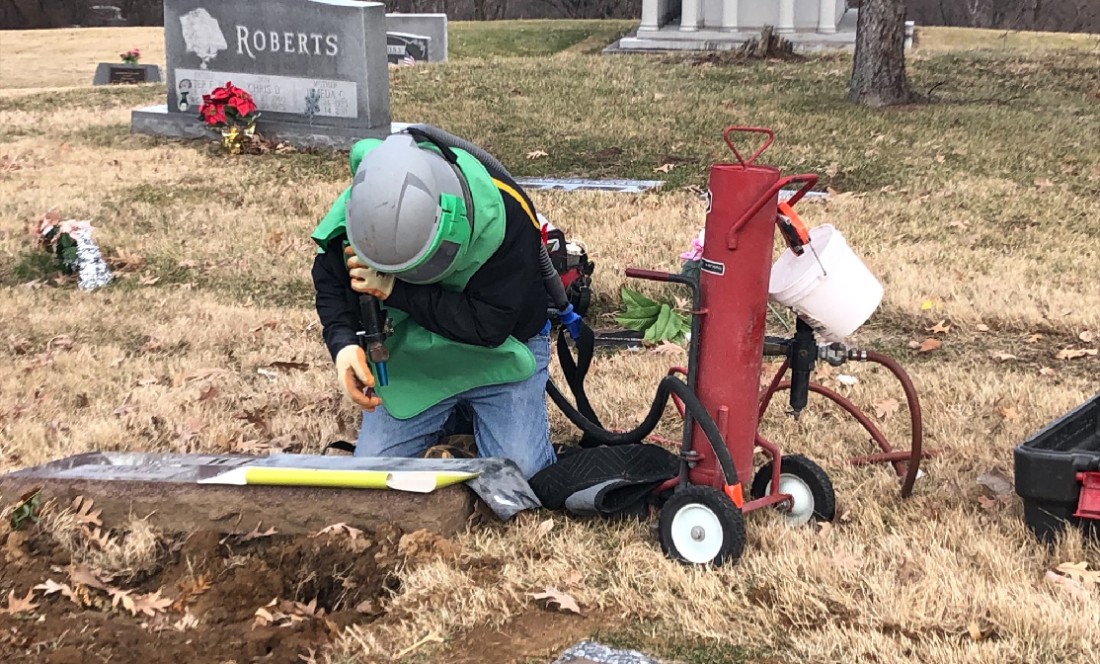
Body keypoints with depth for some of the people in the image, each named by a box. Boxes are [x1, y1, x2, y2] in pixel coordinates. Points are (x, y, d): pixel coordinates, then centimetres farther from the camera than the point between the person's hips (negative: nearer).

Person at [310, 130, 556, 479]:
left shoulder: (504, 213, -32)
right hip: (412, 359, 3)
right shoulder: (358, 211, -20)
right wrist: (343, 344, -23)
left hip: (498, 354, -3)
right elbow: (331, 282, -2)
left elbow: (490, 325, -30)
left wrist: (396, 290, -34)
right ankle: (453, 417, 22)